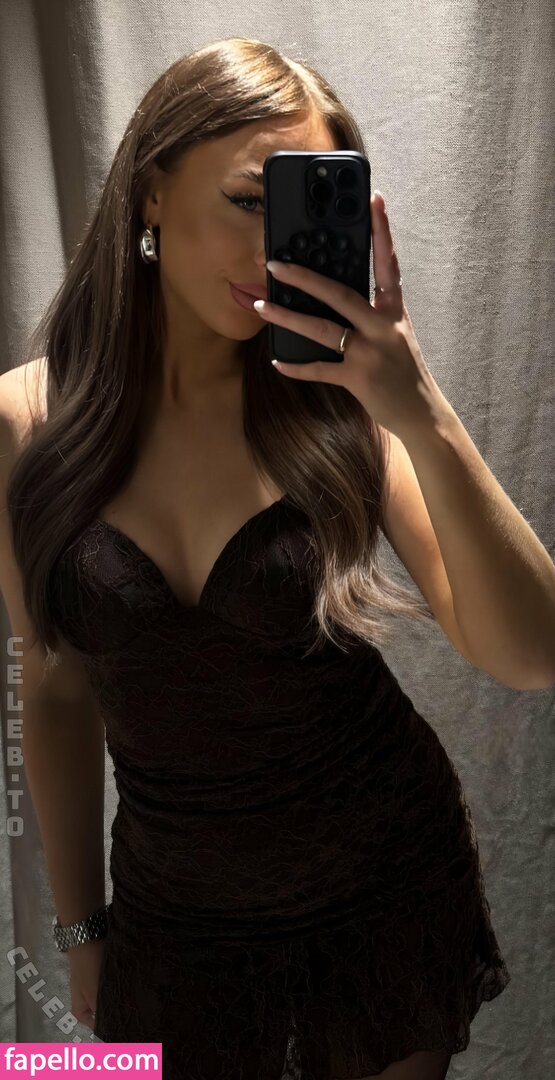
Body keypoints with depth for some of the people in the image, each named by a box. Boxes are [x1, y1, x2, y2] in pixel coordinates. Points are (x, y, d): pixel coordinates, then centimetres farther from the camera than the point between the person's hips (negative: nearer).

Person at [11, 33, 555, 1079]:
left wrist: (426, 418, -34)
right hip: (176, 914, 1)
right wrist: (80, 922, 7)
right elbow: (58, 690, -1)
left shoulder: (336, 402, -16)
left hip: (389, 889, 0)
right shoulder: (30, 421, -11)